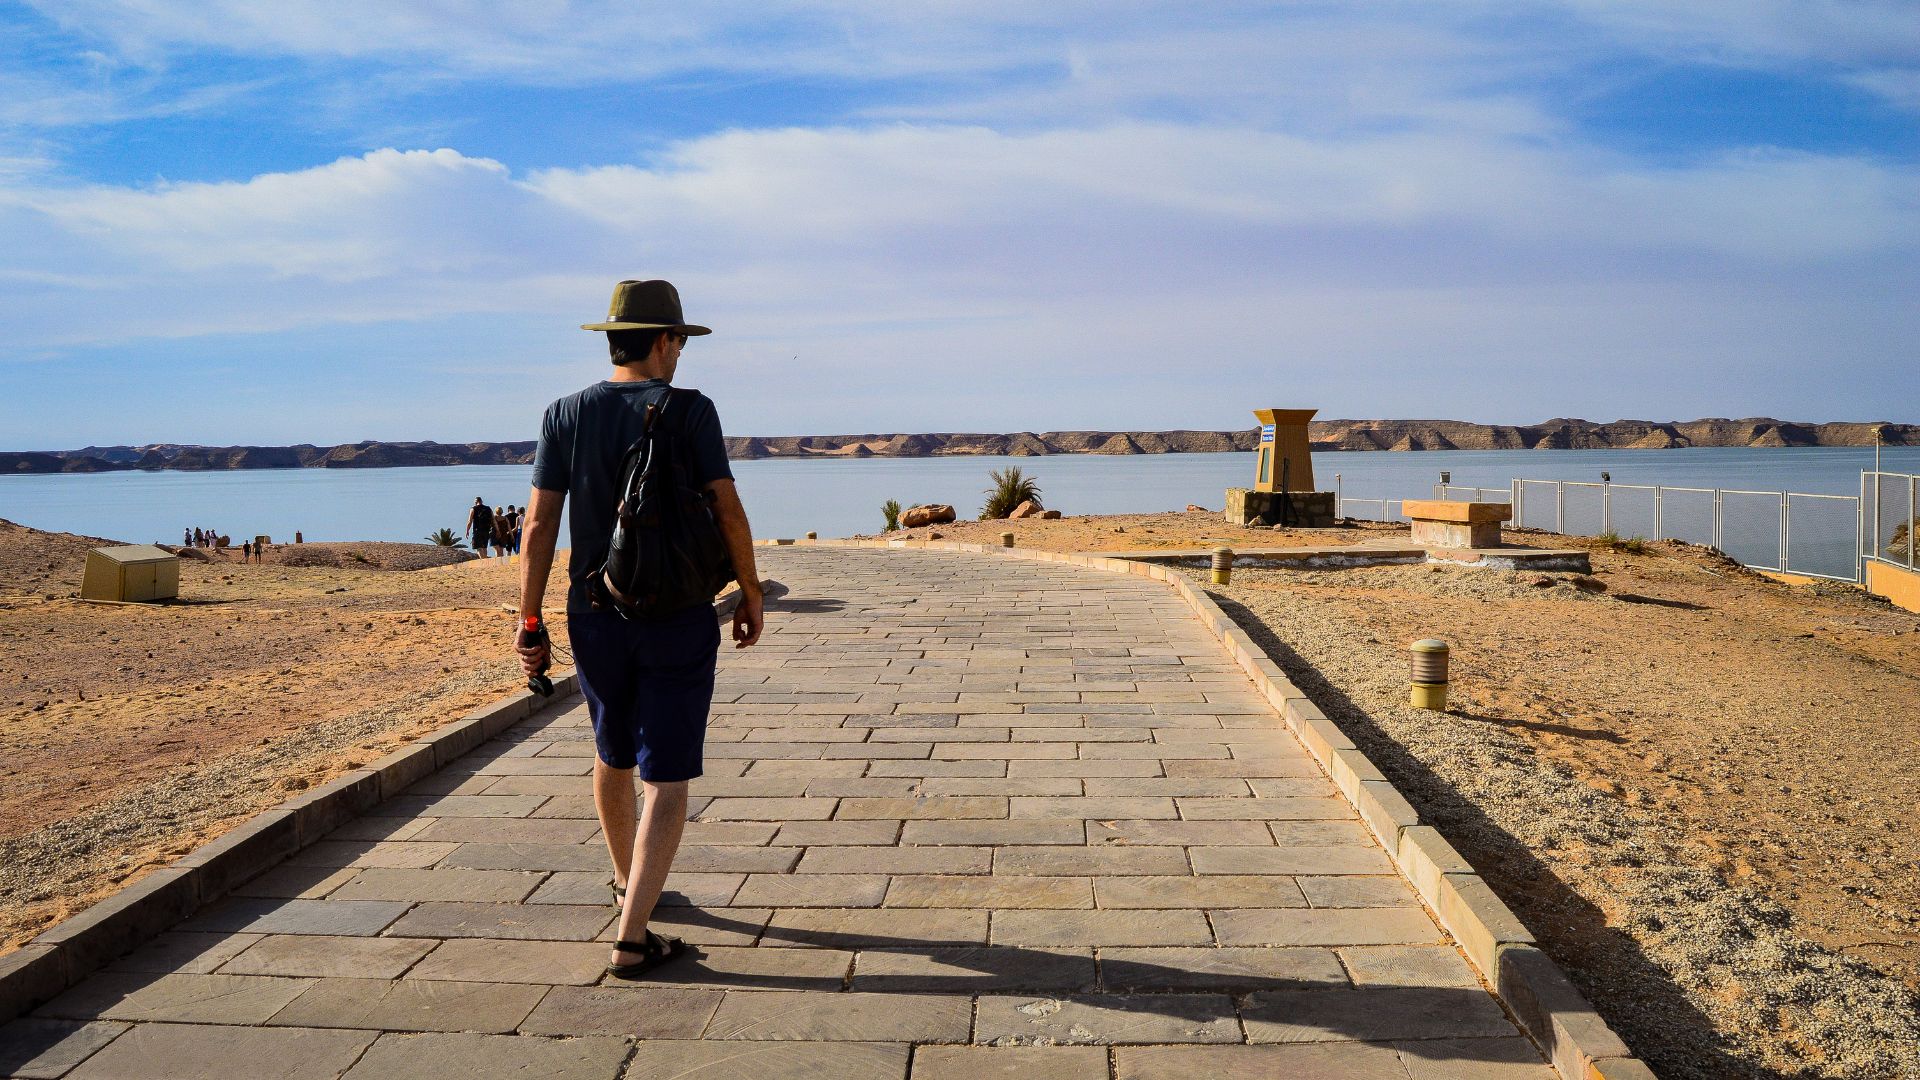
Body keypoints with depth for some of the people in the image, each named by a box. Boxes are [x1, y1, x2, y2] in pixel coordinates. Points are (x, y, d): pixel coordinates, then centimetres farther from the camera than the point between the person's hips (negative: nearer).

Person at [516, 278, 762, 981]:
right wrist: (751, 594, 3)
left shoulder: (565, 415, 0)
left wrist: (530, 624, 2)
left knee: (612, 757, 24)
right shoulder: (689, 411, -8)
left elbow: (539, 523, -2)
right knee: (667, 777, 1)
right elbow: (727, 510, -10)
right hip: (678, 618, -4)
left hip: (596, 615, 4)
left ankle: (628, 884, 44)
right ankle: (632, 937, -6)